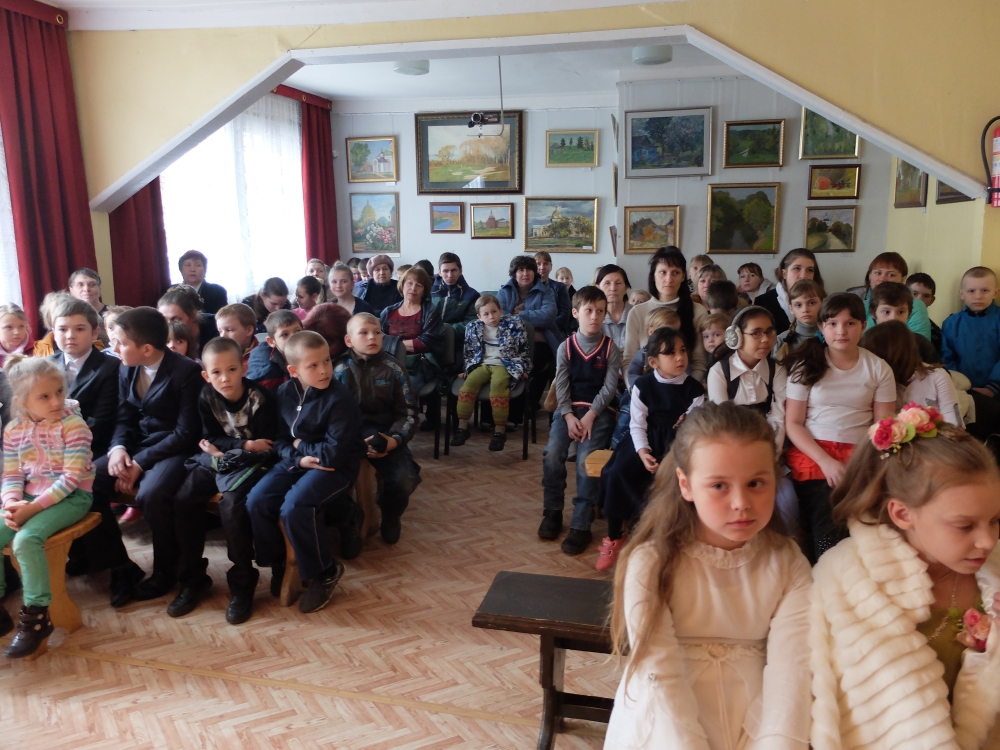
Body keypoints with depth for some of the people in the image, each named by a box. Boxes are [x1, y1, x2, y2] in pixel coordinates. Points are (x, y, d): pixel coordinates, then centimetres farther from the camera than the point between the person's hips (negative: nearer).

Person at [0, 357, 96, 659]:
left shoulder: (73, 425, -13)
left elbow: (72, 478, -17)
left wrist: (34, 507, -23)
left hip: (70, 498, -6)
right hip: (29, 498, 6)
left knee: (26, 540, -27)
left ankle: (36, 617, -13)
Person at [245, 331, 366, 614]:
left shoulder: (340, 399, -20)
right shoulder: (285, 393, -1)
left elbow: (335, 454, -23)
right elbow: (279, 439, 4)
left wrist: (300, 445, -10)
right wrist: (298, 458, -16)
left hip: (335, 467, -6)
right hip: (297, 461, 6)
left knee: (294, 507, -28)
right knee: (256, 501, -13)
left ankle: (325, 572, -4)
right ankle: (278, 563, 13)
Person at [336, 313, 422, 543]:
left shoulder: (393, 369, 1)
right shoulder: (341, 371, -2)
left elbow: (407, 412, 1)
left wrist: (395, 439, -17)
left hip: (385, 433, 1)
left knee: (406, 479, -23)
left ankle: (390, 518, 15)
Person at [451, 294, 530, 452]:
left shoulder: (514, 324, 1)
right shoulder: (472, 328, 9)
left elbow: (524, 349, 5)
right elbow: (469, 352, 19)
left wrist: (522, 369, 1)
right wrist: (467, 369, 13)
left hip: (504, 365, -3)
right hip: (482, 364, 3)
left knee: (498, 384, -35)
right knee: (469, 383, -28)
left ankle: (500, 430, -30)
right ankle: (463, 426, -20)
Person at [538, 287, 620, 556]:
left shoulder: (611, 349, 3)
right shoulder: (566, 347, 6)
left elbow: (609, 387, -4)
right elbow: (561, 386, 0)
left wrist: (590, 416, -17)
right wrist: (569, 416, -15)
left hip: (599, 410, -2)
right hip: (569, 408, 2)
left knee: (586, 459, -24)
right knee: (552, 453, -21)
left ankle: (581, 525, -16)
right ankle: (553, 512, -1)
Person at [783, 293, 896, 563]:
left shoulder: (878, 368, 10)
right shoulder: (806, 365, 6)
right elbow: (793, 423, 1)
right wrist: (826, 462, -13)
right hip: (812, 453, -1)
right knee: (826, 528, -26)